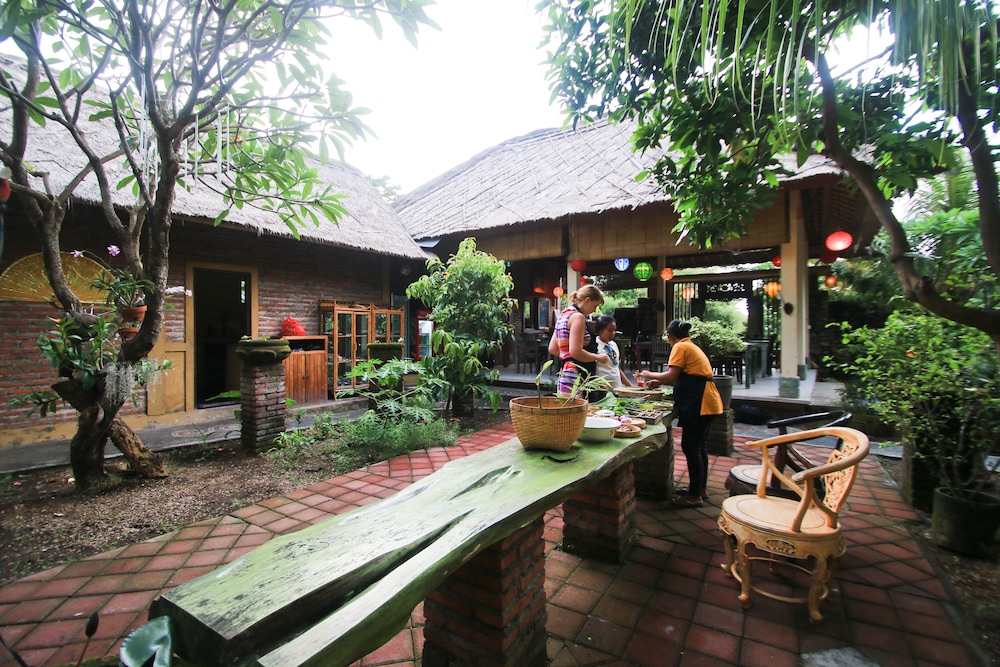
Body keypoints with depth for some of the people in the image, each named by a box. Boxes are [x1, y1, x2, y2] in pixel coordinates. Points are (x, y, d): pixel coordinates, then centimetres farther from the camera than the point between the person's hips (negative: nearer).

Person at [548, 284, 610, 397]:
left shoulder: (564, 314, 15)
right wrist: (598, 357, -7)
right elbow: (576, 352, -20)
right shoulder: (578, 316, -12)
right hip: (576, 378, -10)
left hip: (564, 374, 10)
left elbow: (552, 349, 17)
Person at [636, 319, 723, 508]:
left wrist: (649, 374, -1)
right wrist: (659, 381, 22)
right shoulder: (692, 347, 22)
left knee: (690, 447, -5)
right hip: (705, 400, 10)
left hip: (698, 403, -10)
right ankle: (701, 488, 28)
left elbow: (672, 375, -16)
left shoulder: (680, 347, -8)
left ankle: (695, 496, 1)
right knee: (699, 446, 17)